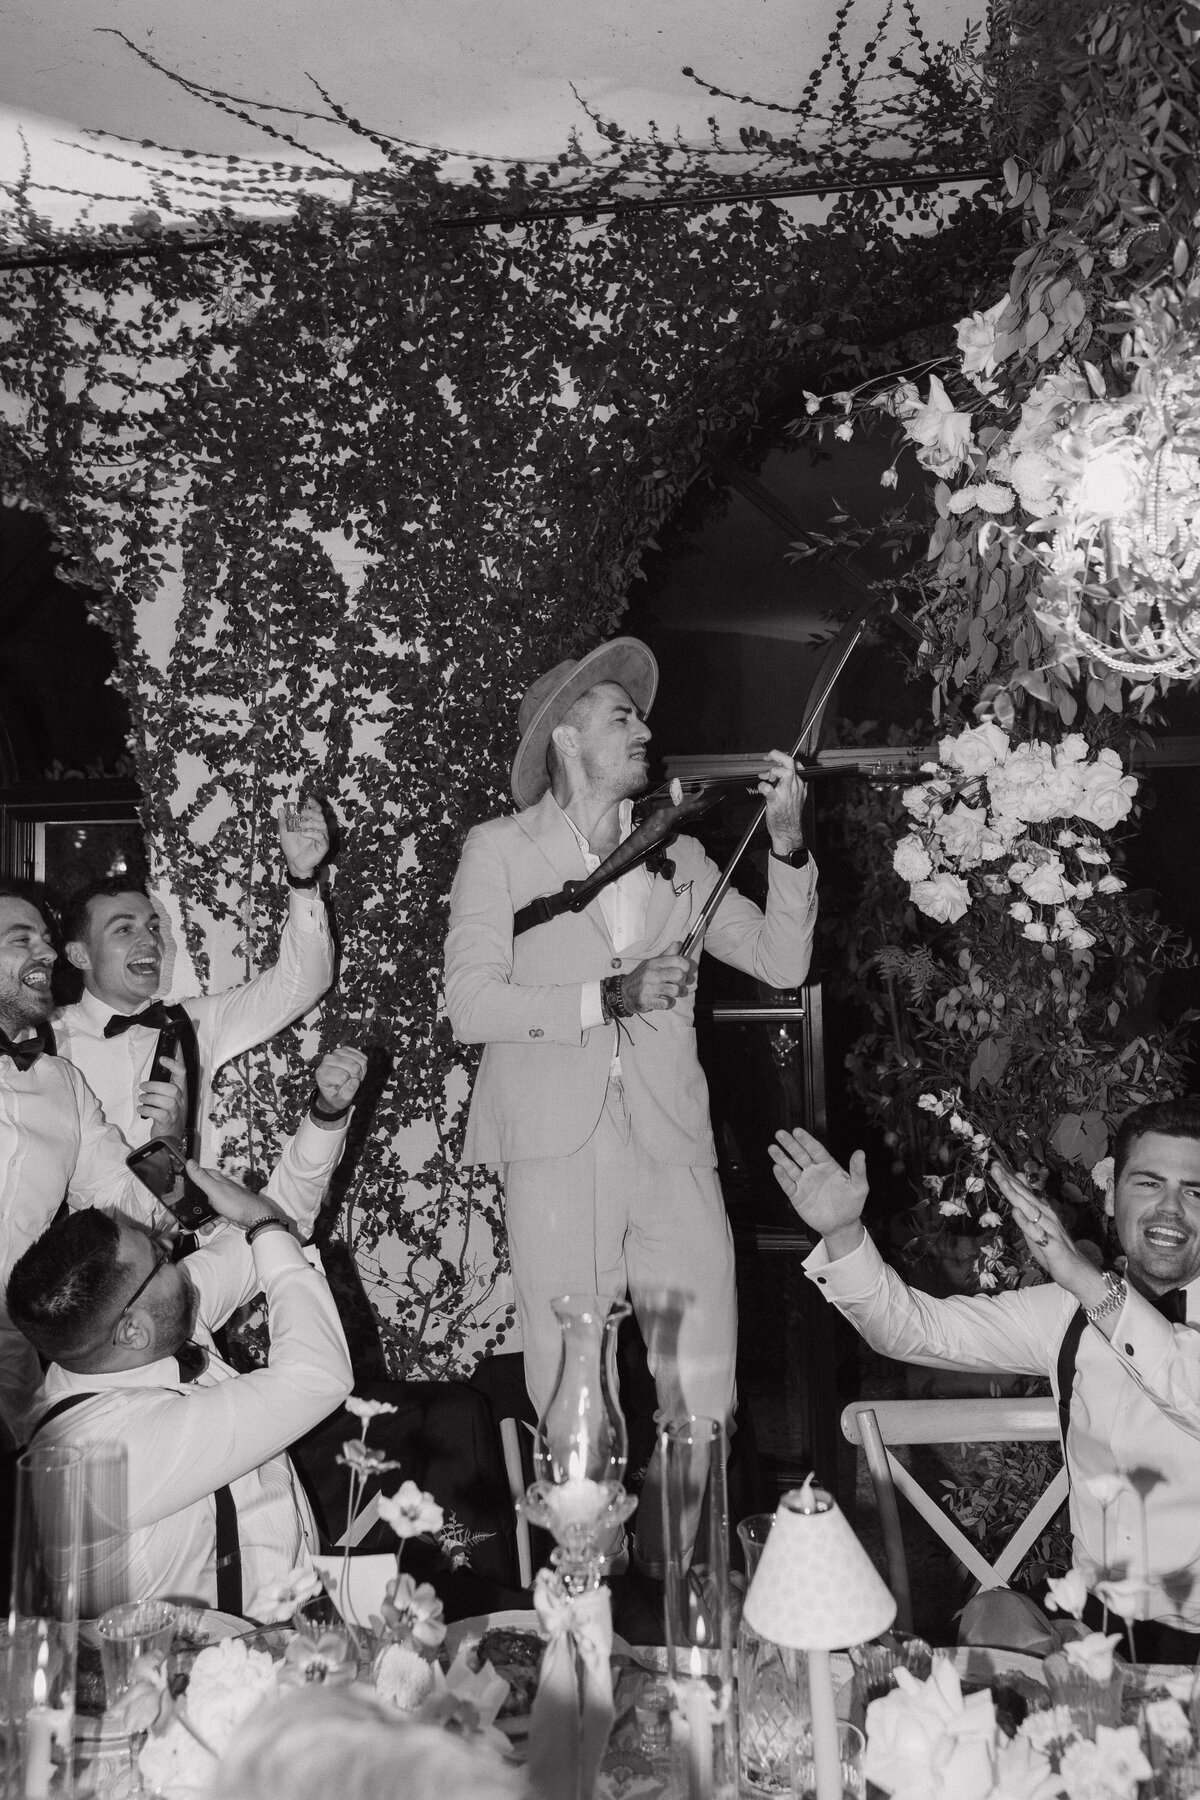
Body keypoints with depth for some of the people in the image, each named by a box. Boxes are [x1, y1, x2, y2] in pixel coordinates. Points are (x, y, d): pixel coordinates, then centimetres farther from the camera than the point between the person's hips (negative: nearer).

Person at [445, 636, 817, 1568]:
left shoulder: (678, 857, 17)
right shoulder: (499, 850, 6)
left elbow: (782, 959, 10)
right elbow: (470, 1005, -5)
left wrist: (788, 841, -2)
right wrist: (604, 998, -13)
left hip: (675, 1149, 3)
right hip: (558, 1151, -3)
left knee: (704, 1397, 2)